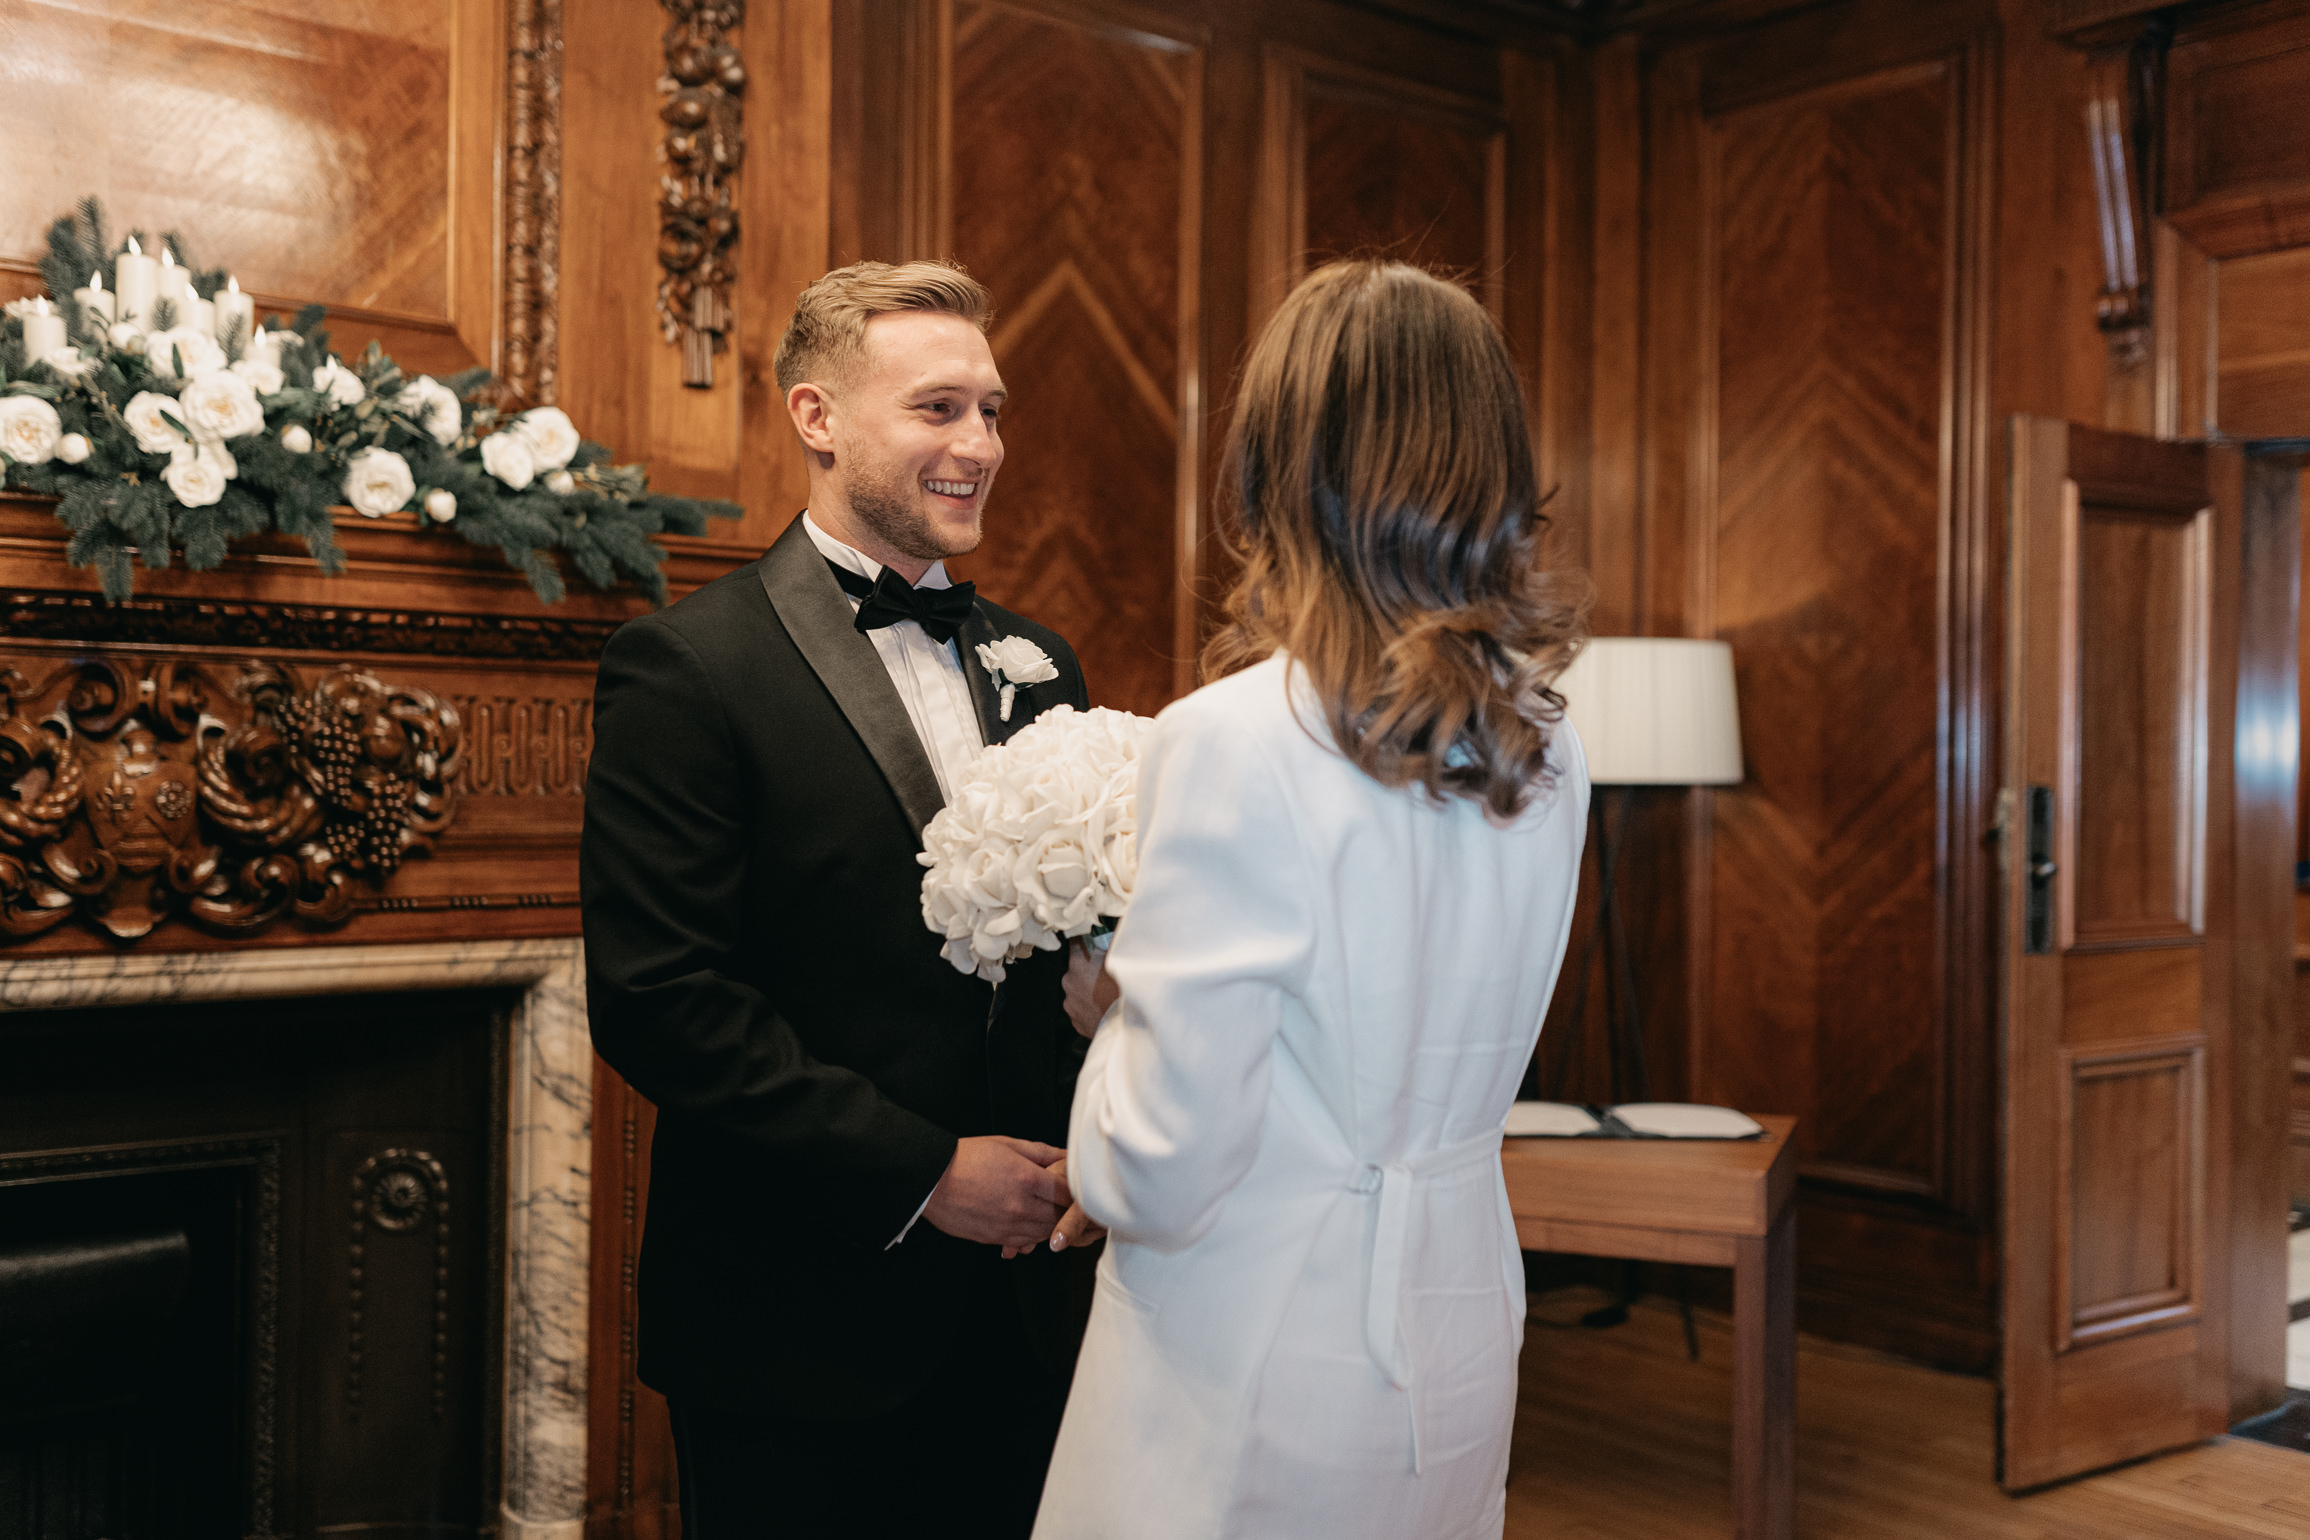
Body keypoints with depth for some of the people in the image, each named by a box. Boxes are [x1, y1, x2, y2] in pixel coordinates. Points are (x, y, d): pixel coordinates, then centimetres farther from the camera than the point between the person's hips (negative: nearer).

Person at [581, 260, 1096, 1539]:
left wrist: (1071, 1149, -5)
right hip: (799, 1330, -5)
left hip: (1015, 1309, 6)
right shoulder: (687, 667, -10)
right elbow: (655, 998, -17)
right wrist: (923, 1171, -17)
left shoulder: (1037, 667, 10)